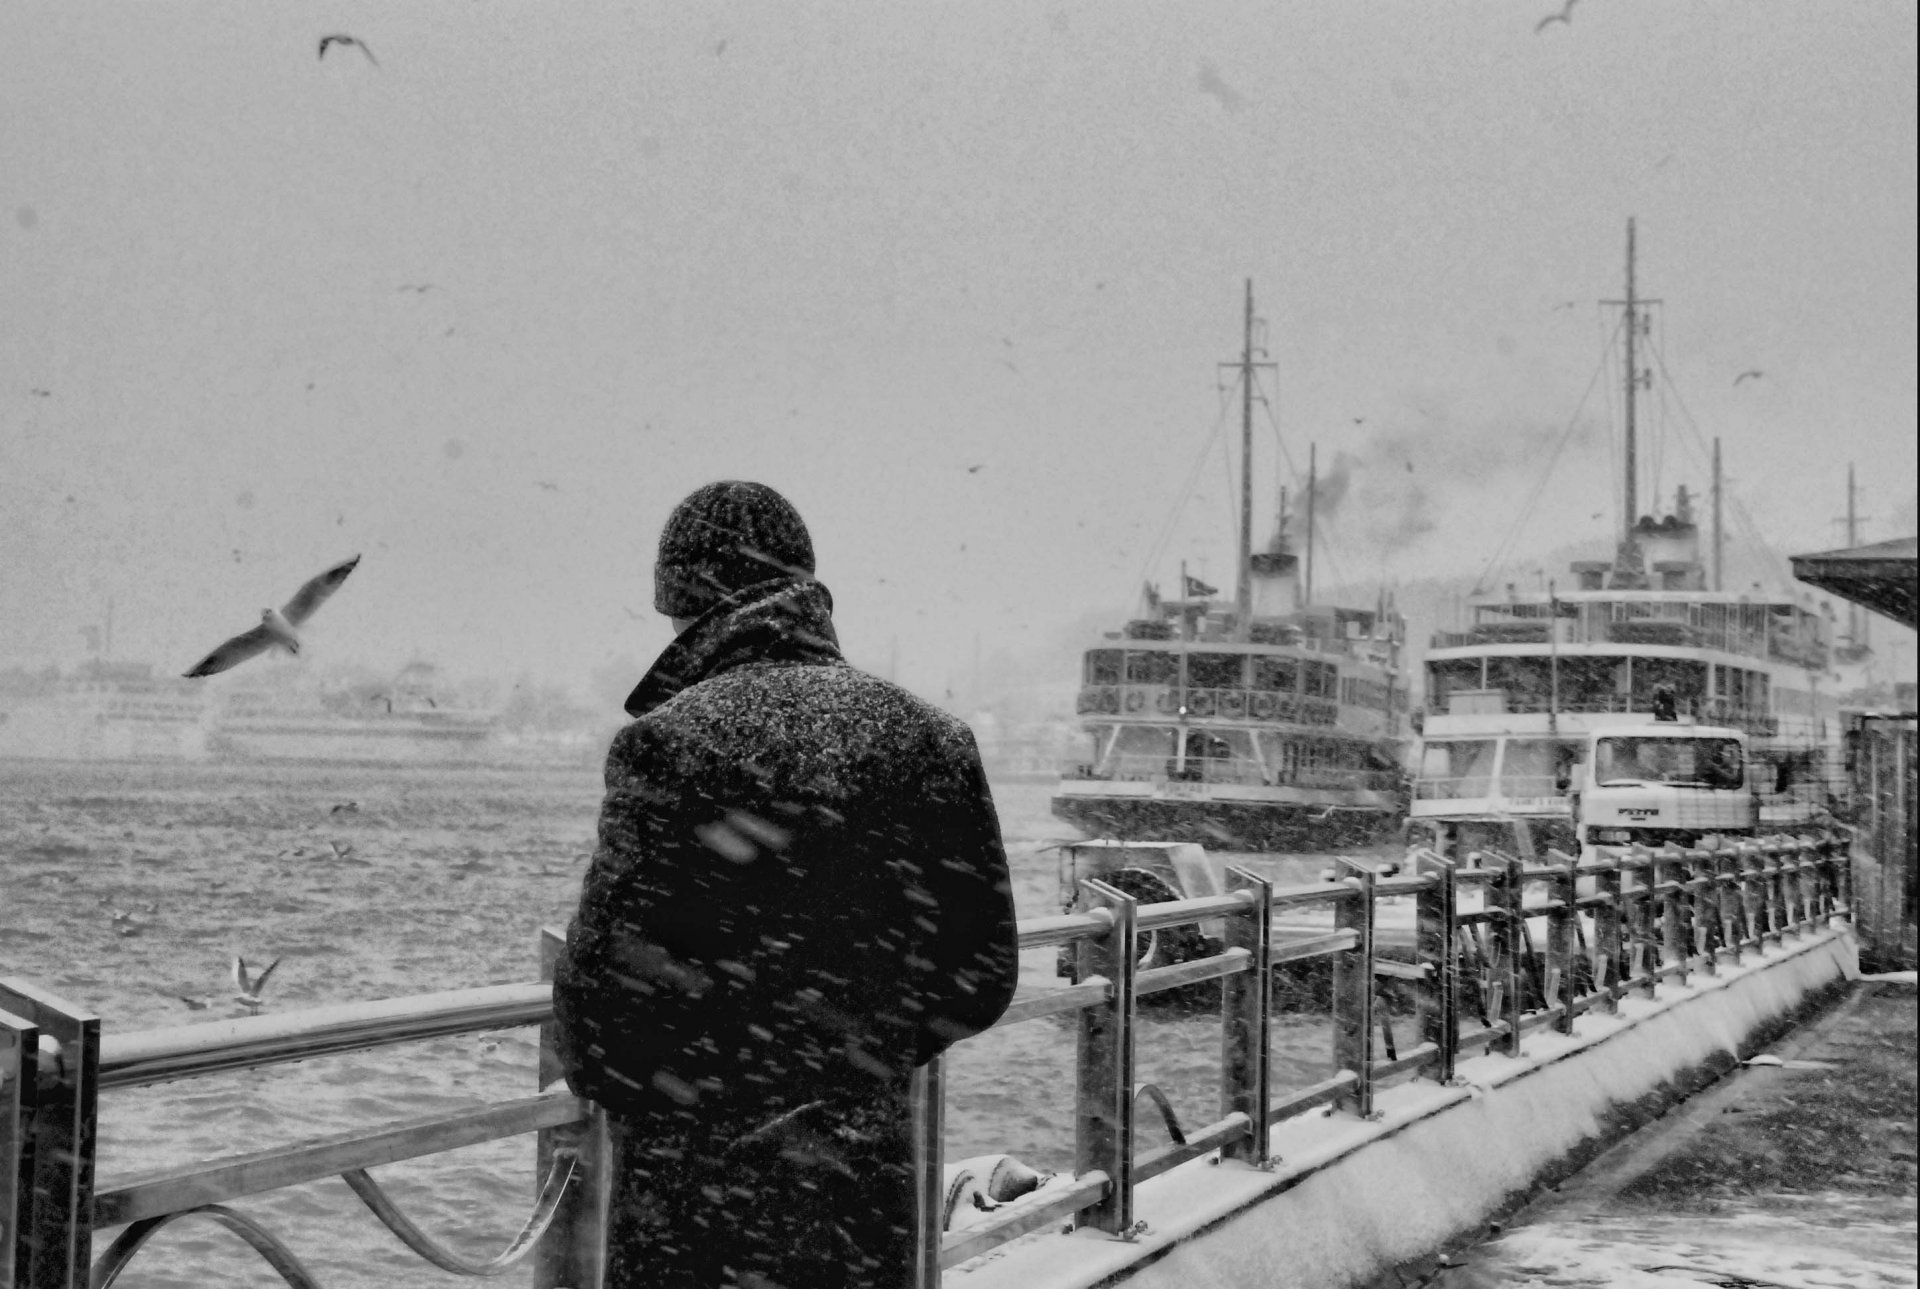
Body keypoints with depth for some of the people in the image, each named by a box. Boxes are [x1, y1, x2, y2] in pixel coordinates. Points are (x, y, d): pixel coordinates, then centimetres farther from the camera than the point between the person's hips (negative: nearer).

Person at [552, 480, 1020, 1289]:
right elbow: (983, 977, 5)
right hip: (869, 1185, 4)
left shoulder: (668, 741, -13)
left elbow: (605, 973, -12)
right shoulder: (927, 738, 2)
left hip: (696, 1190, -4)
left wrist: (617, 1090, 7)